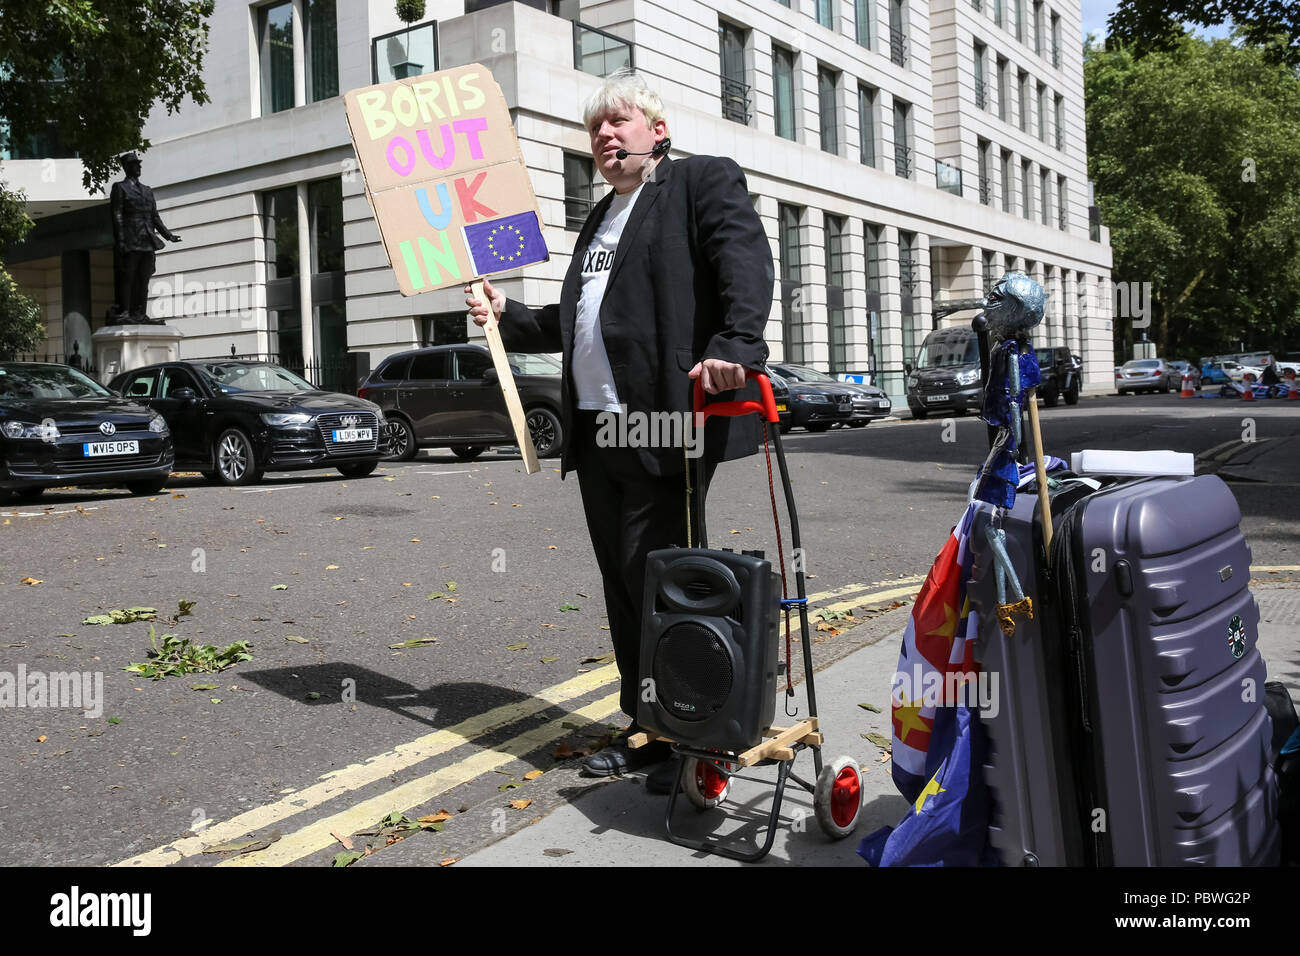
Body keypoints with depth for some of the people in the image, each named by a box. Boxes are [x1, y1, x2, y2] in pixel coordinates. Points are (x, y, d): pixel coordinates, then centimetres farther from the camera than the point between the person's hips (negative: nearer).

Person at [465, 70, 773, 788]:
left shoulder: (703, 181, 2)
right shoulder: (600, 218, 26)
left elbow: (747, 263, -14)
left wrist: (734, 347, -29)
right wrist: (508, 316, 16)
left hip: (664, 420, -8)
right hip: (596, 427, 8)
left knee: (657, 578, -8)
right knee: (622, 584, 11)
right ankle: (645, 727, 24)